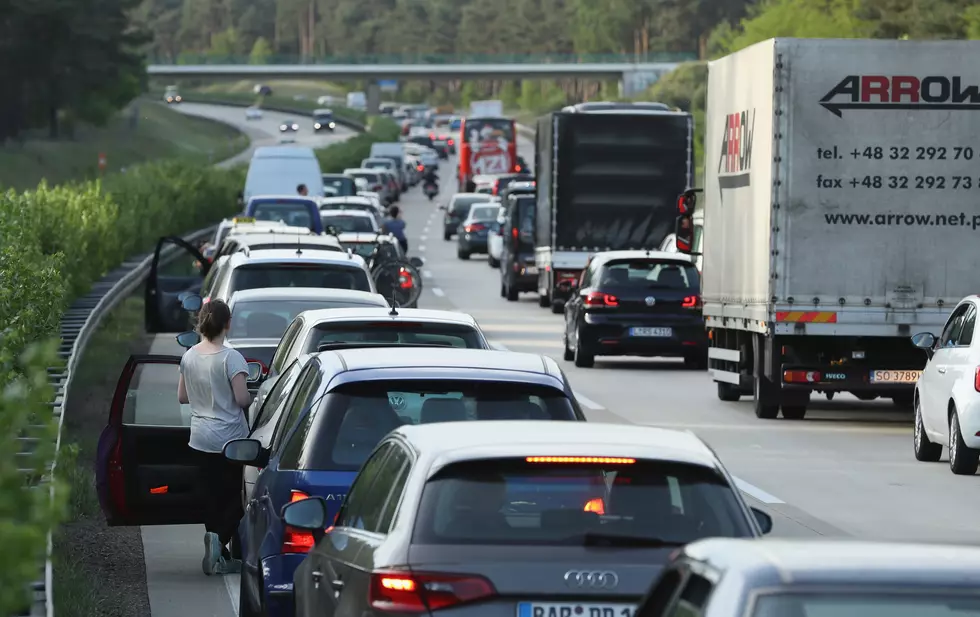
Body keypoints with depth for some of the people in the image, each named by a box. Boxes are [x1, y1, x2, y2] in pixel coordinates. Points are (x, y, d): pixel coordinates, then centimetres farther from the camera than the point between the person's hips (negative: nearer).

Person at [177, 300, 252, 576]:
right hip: (230, 438, -6)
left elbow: (182, 396, 11)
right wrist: (250, 397, 3)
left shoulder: (189, 357, 3)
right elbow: (242, 398, -19)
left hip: (200, 439, 6)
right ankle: (220, 537, -21)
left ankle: (219, 557, 11)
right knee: (236, 495, 3)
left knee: (213, 498, 11)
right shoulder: (231, 358, -17)